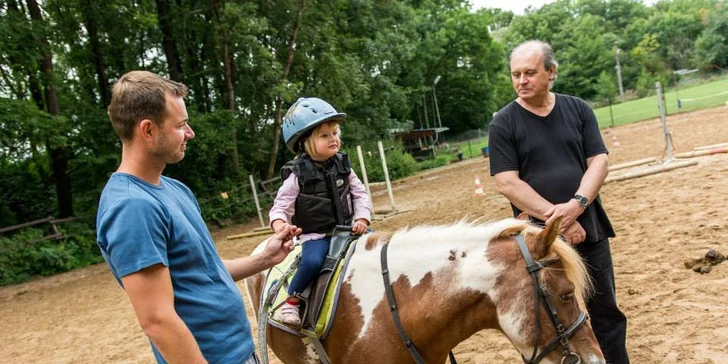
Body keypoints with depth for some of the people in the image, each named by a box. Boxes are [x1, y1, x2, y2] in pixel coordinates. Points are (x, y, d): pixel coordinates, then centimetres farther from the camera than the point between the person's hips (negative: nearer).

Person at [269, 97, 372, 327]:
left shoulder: (342, 165, 1)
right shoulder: (298, 174, -12)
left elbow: (360, 194, 5)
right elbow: (280, 207, -11)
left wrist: (362, 219, -11)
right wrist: (280, 225, -32)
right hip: (315, 235, -5)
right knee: (313, 261, -32)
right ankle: (291, 300, -7)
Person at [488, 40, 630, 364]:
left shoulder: (578, 109, 4)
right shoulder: (503, 124, -5)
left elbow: (599, 161, -1)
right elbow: (507, 183, -12)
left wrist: (576, 205, -19)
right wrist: (557, 219, -18)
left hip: (589, 230, 3)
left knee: (607, 312, 17)